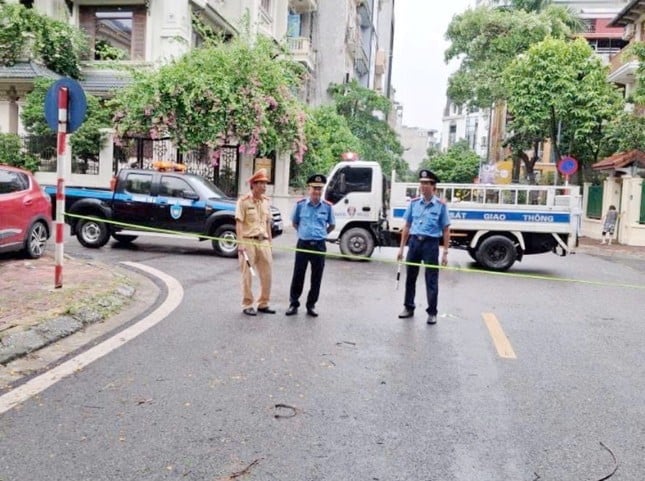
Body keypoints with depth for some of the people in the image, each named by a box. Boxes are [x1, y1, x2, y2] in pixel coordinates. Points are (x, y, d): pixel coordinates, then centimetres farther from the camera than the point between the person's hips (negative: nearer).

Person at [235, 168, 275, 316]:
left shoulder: (266, 201, 13)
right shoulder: (244, 201, -5)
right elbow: (239, 223, -8)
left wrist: (270, 241, 15)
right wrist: (240, 243, -15)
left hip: (263, 242, 6)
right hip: (248, 241, -6)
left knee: (266, 274, 7)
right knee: (247, 275, 1)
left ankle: (263, 304, 19)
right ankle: (247, 305, 11)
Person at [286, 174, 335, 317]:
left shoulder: (327, 206, 0)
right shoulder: (300, 204, -2)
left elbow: (332, 225, 14)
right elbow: (294, 223, 14)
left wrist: (320, 234, 8)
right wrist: (303, 232, 7)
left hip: (319, 246, 1)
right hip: (303, 244, -1)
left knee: (316, 278, 7)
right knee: (298, 276, 5)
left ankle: (311, 305, 20)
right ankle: (293, 303, 17)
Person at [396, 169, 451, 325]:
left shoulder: (440, 205, -4)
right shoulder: (414, 203, 5)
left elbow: (446, 230, -3)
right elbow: (407, 226, 9)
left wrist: (445, 253, -8)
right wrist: (401, 248, 6)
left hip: (430, 243, -3)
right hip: (414, 242, 4)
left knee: (431, 280, 3)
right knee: (410, 277, 12)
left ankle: (432, 312, 13)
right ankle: (408, 307, 26)